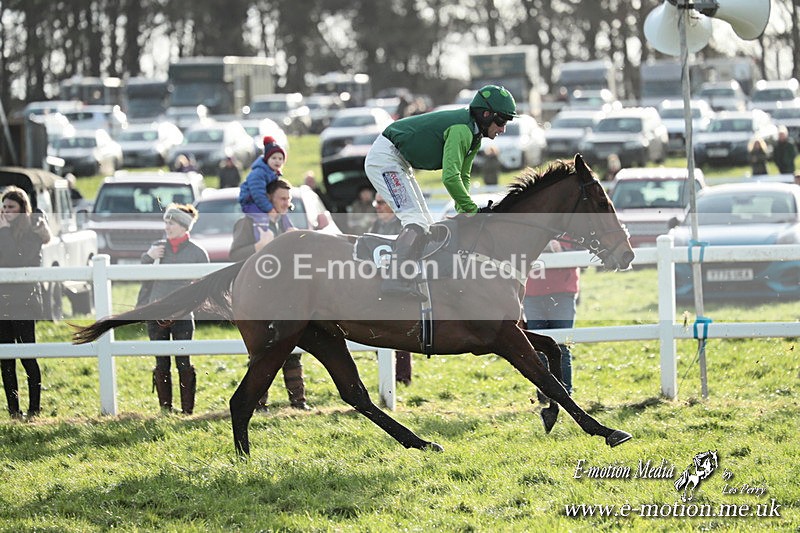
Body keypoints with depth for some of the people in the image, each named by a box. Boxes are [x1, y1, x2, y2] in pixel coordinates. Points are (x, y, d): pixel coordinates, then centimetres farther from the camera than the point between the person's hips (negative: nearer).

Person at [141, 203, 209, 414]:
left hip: (182, 316, -3)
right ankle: (165, 409, 10)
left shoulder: (197, 252, 2)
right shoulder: (158, 248, 10)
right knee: (161, 365, 5)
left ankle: (187, 410, 1)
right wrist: (148, 257, -4)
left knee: (183, 363, -3)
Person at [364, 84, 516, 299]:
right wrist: (472, 209, -26)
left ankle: (407, 281, 3)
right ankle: (395, 279, -29)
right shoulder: (461, 130, -24)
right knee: (416, 220, -20)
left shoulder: (473, 134, 7)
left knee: (426, 224, 8)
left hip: (399, 163, 11)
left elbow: (463, 176, 11)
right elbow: (450, 177, -32)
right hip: (385, 158, -11)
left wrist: (462, 210, -4)